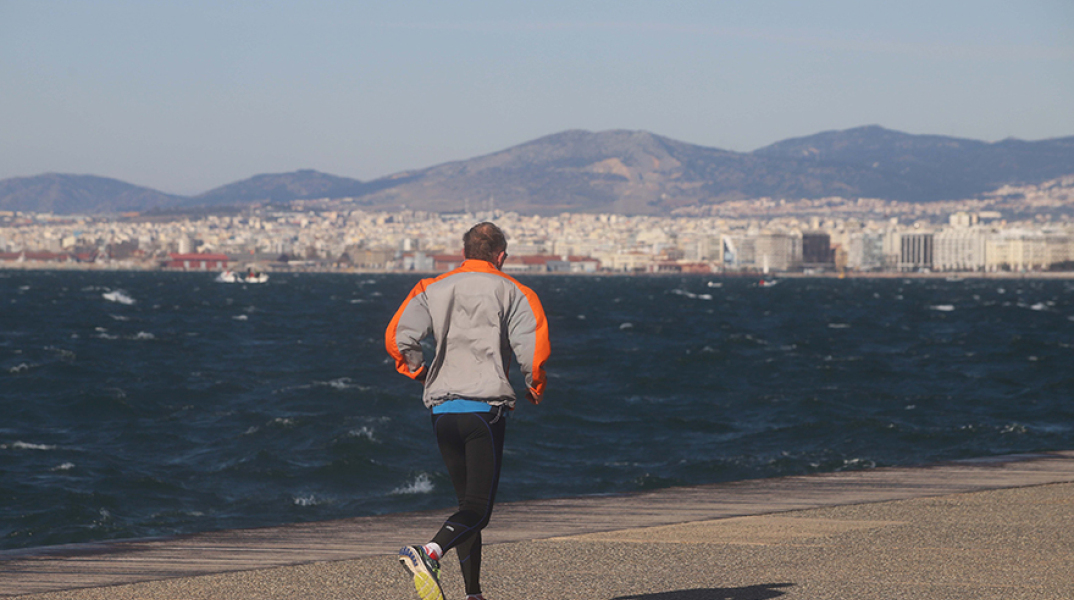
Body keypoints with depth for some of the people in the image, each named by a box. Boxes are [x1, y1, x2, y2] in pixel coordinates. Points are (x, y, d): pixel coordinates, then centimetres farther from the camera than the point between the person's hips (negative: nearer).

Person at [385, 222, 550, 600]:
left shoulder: (432, 290, 11)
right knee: (479, 508, -8)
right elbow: (533, 349, -9)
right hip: (485, 406, -4)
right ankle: (428, 554, -35)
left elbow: (398, 338, -3)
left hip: (441, 409, 4)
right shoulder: (511, 292, 3)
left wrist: (422, 373, 15)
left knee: (467, 503, 16)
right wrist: (535, 389, 10)